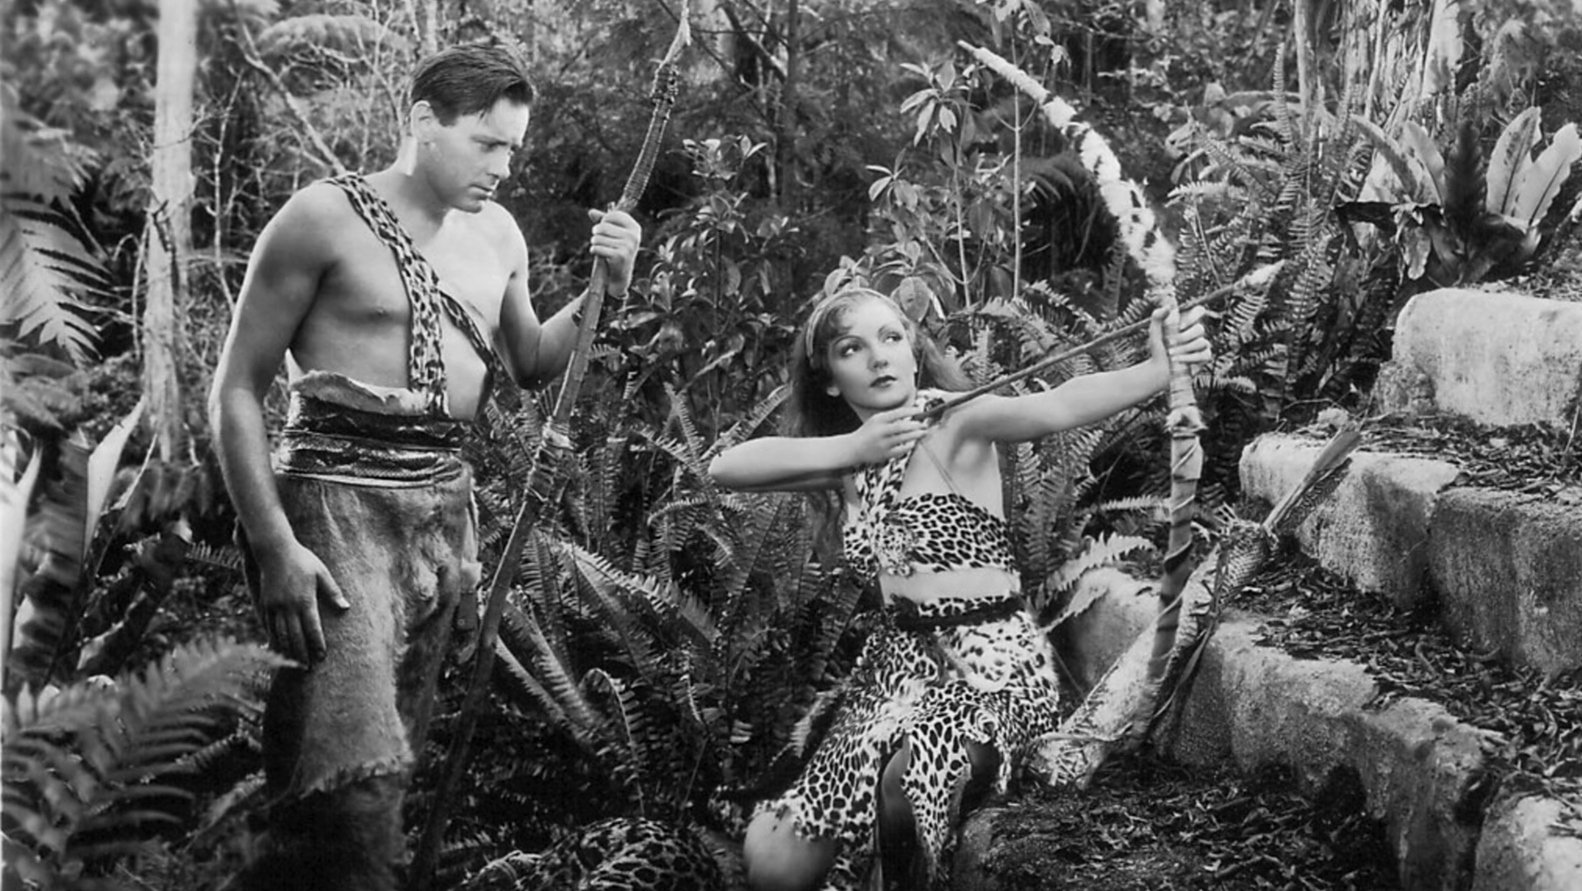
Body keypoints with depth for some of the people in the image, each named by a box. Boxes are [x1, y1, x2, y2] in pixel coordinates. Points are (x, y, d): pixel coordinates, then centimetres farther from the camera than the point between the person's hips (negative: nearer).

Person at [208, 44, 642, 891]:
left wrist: (605, 290, 8)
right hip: (336, 496, -7)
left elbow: (530, 365, 26)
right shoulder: (325, 218, -7)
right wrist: (273, 545, -15)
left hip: (445, 501, 7)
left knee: (394, 760, 8)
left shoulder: (495, 235, 12)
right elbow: (238, 387, -6)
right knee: (354, 787, -18)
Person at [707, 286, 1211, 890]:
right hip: (898, 660, 6)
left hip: (991, 660, -5)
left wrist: (1160, 369, -46)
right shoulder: (846, 461, 6)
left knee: (911, 776, -37)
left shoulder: (956, 423, -10)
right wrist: (852, 448, -17)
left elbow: (1056, 407, -28)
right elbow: (725, 467, -5)